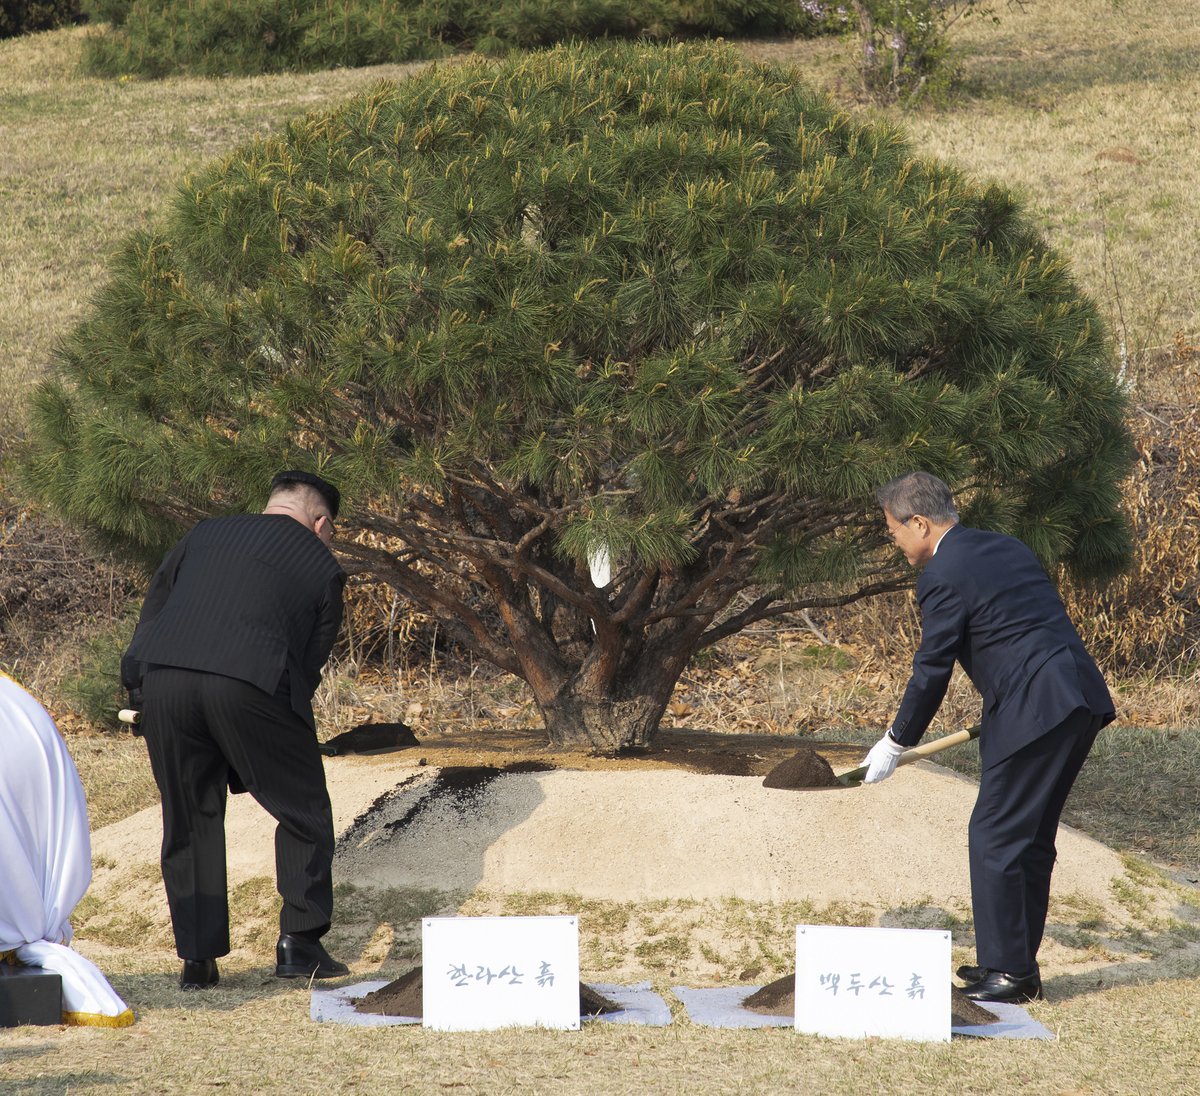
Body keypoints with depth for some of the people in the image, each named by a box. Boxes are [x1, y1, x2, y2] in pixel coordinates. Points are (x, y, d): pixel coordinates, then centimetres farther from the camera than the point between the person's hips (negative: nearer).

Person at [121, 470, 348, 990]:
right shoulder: (322, 566, 20)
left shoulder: (207, 533, 27)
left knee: (189, 819, 16)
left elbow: (151, 610, 22)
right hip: (249, 682, -3)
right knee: (304, 812, 14)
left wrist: (140, 693, 27)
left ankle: (197, 959, 16)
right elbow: (310, 660, 19)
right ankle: (298, 943, 11)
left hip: (162, 675, 3)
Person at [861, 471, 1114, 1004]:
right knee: (1030, 838, 16)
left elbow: (931, 671, -6)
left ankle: (1007, 971, 0)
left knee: (994, 839, -2)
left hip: (1034, 713, -9)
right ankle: (1018, 963, 22)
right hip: (1080, 703, 9)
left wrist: (895, 745, 7)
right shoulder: (1006, 547, 19)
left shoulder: (943, 575, -8)